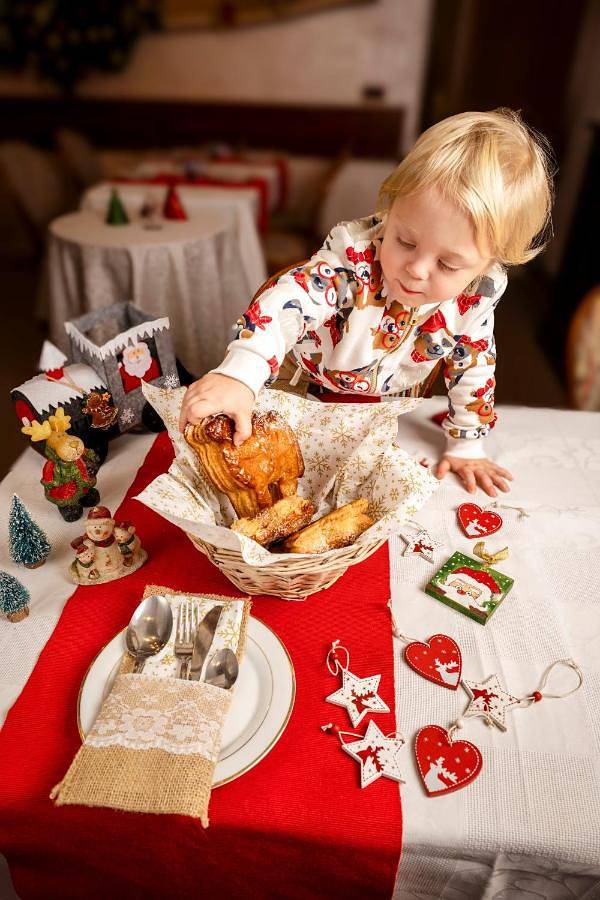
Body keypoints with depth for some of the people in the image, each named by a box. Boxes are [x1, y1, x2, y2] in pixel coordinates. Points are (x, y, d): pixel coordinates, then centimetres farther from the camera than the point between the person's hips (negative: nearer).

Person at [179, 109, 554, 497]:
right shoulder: (355, 255, -35)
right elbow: (292, 299, -49)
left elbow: (474, 366, -6)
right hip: (304, 393, -4)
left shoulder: (479, 295, -21)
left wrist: (466, 447, -2)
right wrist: (238, 375, -66)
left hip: (390, 414, 5)